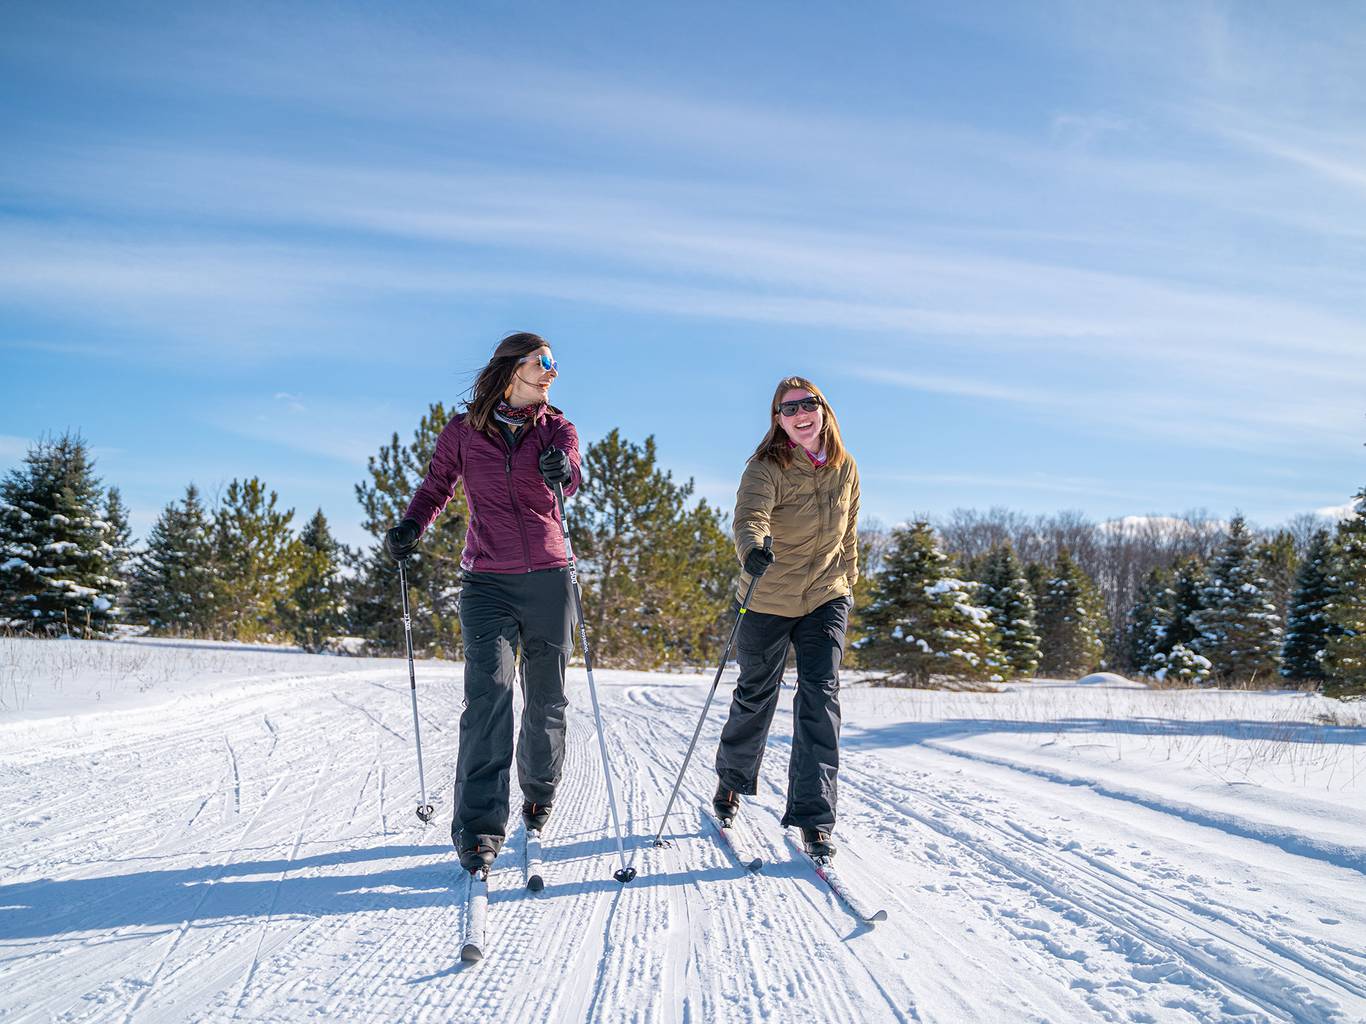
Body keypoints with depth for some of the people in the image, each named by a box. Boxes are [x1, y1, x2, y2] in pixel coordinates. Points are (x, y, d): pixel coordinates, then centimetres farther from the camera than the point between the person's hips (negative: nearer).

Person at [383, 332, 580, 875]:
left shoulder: (556, 429, 4)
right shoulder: (462, 432, 3)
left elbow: (572, 479, -16)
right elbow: (436, 487, 12)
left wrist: (563, 472, -40)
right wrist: (411, 526, -9)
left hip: (548, 581, 2)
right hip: (487, 584, -2)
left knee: (546, 700, 10)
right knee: (488, 693, -17)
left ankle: (539, 796, 35)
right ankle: (479, 830, -15)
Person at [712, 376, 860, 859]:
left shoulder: (845, 469, -1)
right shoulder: (766, 468, -15)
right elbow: (749, 517, -35)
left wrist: (847, 585, 17)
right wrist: (752, 550, -56)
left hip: (826, 598, 2)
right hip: (769, 598, -2)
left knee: (820, 695, -12)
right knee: (756, 695, 13)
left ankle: (813, 817, -8)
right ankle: (731, 780, 39)